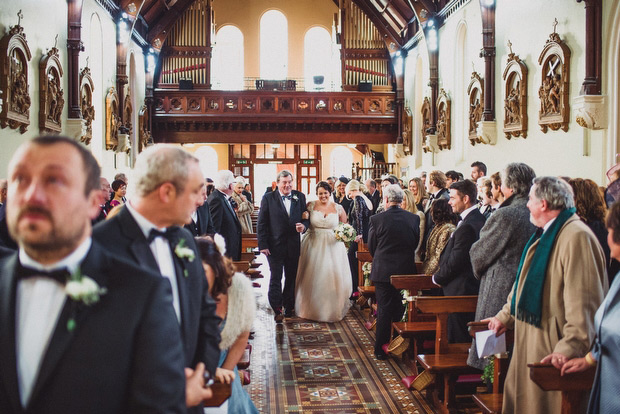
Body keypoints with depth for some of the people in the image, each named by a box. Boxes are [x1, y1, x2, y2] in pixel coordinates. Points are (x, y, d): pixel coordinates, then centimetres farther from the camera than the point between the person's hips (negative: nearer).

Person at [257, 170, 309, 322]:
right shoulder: (268, 198, -3)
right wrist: (263, 245, -10)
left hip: (294, 245, 3)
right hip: (275, 245, -3)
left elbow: (306, 218, 9)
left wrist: (304, 225, -15)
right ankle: (277, 309, 13)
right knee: (276, 278, 2)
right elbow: (261, 224, -4)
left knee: (291, 277, 13)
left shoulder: (300, 197, 6)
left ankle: (289, 306, 28)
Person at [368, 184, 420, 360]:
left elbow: (371, 247, 0)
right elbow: (415, 243, 8)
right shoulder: (414, 218, -3)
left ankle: (381, 349, 12)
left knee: (384, 310, 6)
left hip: (383, 271, -3)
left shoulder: (377, 219, -12)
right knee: (401, 309, 16)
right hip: (406, 270, 3)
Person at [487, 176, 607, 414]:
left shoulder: (577, 236, -20)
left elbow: (582, 301, -26)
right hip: (530, 341, 10)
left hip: (550, 346, -9)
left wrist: (570, 348, -30)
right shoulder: (546, 234, 13)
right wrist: (505, 317, 21)